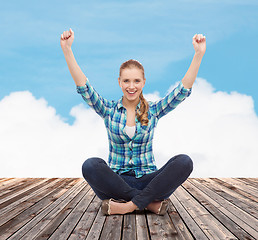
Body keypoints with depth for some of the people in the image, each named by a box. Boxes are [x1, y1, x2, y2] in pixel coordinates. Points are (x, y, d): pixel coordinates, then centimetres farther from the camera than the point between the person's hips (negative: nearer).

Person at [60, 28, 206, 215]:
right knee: (91, 165, -32)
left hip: (148, 179, 1)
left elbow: (183, 91, -5)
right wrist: (67, 50, -20)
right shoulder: (109, 110, 5)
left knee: (184, 162, -26)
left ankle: (131, 205, -27)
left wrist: (199, 54, -17)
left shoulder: (153, 110, 6)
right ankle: (150, 202, -26)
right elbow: (84, 88, -8)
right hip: (117, 181, 0)